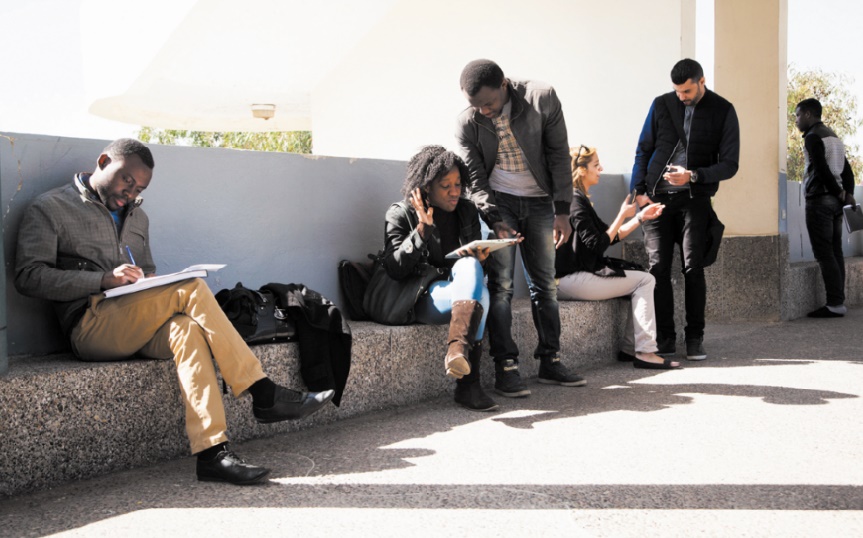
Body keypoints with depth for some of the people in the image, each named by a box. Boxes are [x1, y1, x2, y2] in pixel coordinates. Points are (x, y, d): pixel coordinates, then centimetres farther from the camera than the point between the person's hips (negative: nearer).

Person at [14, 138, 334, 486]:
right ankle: (264, 396, -27)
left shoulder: (137, 217, 25)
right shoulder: (50, 209, 6)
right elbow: (29, 277, -6)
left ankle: (212, 452, -42)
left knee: (186, 328, -32)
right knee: (192, 289, -27)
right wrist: (105, 280, -18)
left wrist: (149, 282, 3)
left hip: (137, 329, 5)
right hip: (91, 329, -5)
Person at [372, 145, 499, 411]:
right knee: (478, 294, -31)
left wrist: (479, 258, -11)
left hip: (459, 291, 5)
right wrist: (422, 229, -21)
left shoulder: (467, 211, 11)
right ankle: (468, 385, -39)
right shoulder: (401, 215, -3)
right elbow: (394, 269, -13)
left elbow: (474, 262, 14)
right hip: (421, 299, -5)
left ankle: (458, 349, -43)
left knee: (470, 265, -30)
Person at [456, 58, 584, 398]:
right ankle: (505, 368, -7)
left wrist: (562, 211, -10)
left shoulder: (542, 98, -13)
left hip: (539, 201, 2)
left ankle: (550, 361, 16)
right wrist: (494, 220, -24)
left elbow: (559, 155, -8)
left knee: (545, 282, 6)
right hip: (497, 202, -1)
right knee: (501, 284, -11)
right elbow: (475, 180, -9)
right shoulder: (467, 123, -12)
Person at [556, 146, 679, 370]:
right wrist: (622, 215, -10)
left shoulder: (578, 199, 19)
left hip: (572, 277, 10)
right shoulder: (575, 201, -14)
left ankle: (629, 348, 10)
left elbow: (611, 236, 20)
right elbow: (599, 245, -17)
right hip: (570, 281, -10)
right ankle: (644, 352, -8)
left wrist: (640, 217, 16)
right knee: (644, 280, -6)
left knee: (643, 281, 14)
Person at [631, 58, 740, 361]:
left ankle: (695, 338, 5)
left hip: (694, 198, -2)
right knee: (658, 268, -3)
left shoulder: (723, 111, 2)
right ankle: (665, 337, 5)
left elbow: (729, 164, -1)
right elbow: (643, 150, 11)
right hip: (657, 197, 2)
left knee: (693, 268, -7)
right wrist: (639, 190, 1)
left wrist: (693, 175, -16)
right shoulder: (661, 105, 8)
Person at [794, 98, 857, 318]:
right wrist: (847, 193, 7)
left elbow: (822, 170, -16)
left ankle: (835, 304, -11)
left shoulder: (813, 137, -9)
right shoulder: (832, 135, 20)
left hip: (819, 200, -9)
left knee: (824, 254, -9)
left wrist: (841, 194, -7)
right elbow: (845, 168, 15)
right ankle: (838, 301, 8)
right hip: (835, 201, 9)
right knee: (835, 252, 8)